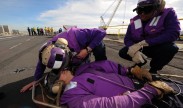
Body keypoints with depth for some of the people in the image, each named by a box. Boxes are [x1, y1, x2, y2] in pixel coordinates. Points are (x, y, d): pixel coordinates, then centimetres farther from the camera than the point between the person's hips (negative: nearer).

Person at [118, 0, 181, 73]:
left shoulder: (168, 14, -16)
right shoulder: (134, 21, -9)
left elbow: (173, 34, -30)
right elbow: (127, 39, -14)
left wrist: (142, 43, -37)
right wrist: (134, 51, -36)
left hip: (158, 48, -2)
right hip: (141, 49, 2)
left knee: (171, 47, -34)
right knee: (122, 52, -18)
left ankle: (153, 69, -5)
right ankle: (140, 62, 13)